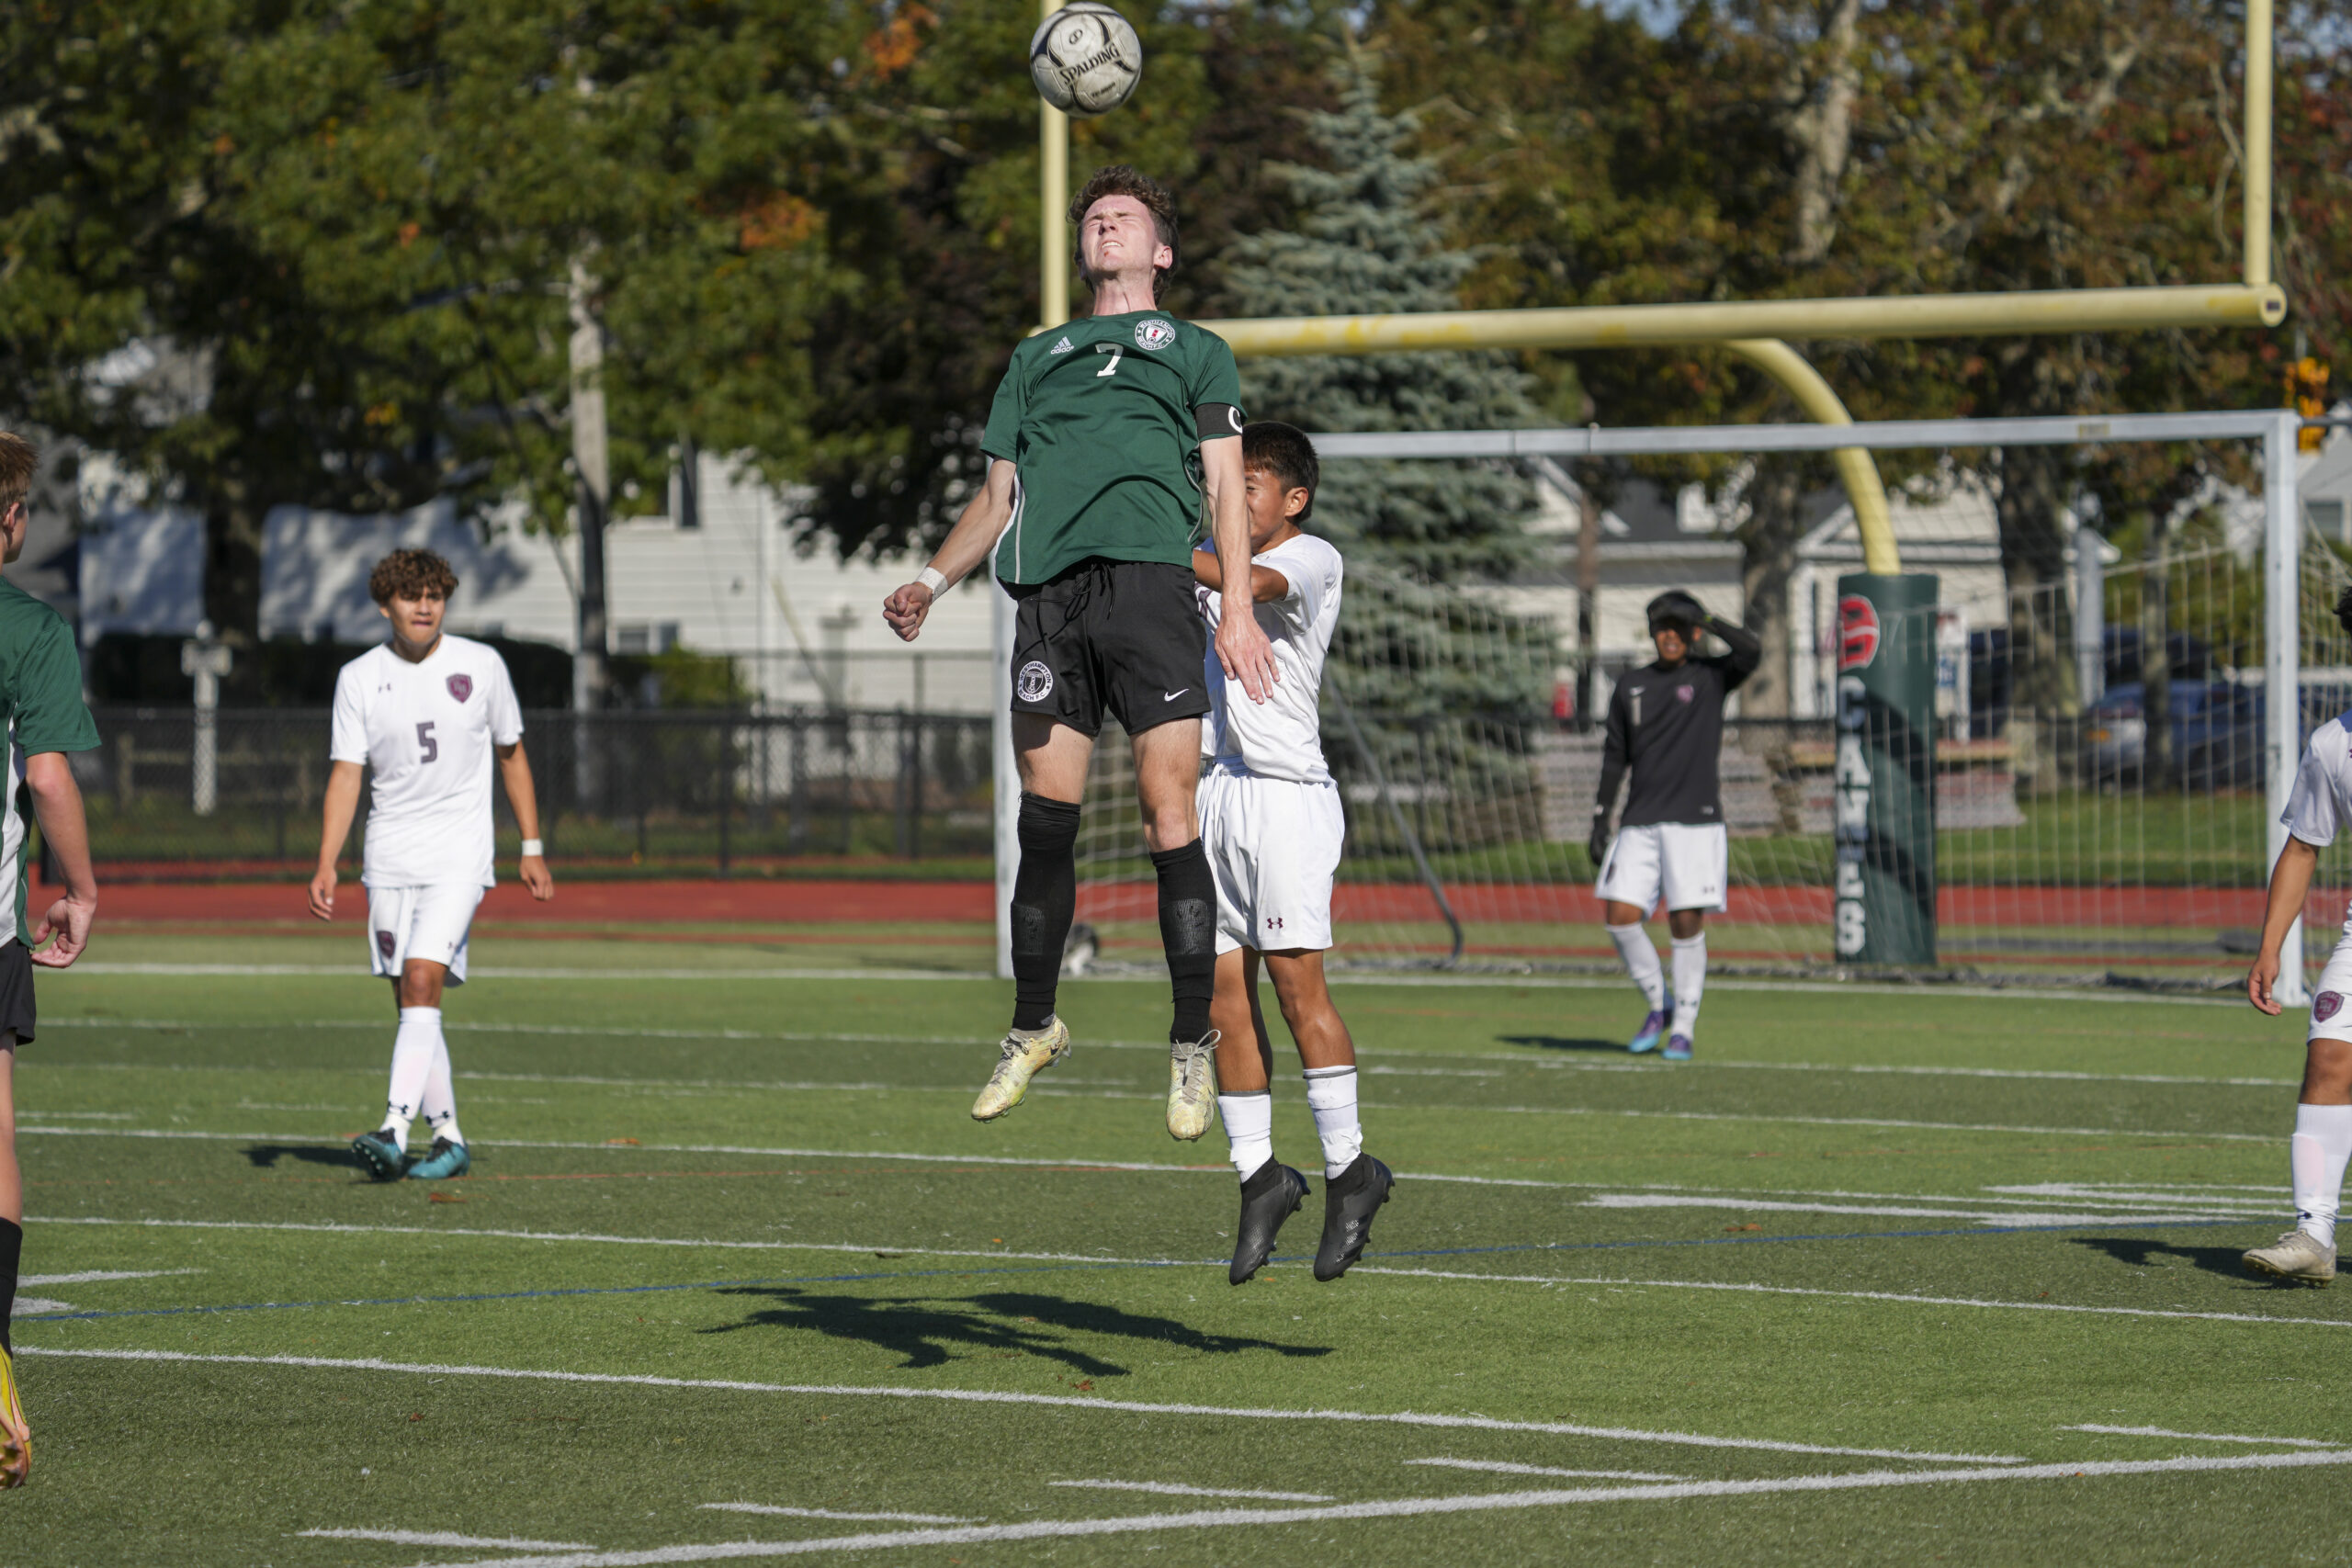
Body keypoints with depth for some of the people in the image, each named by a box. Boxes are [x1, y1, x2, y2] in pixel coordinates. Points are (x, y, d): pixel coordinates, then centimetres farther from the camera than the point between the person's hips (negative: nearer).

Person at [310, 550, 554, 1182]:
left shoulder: (481, 665, 0)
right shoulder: (359, 678, 1)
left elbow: (512, 755, 11)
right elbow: (345, 774, -1)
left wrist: (532, 850, 9)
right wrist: (326, 865, -12)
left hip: (459, 852, -3)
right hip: (389, 857, 3)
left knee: (423, 981, -18)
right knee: (411, 998, 5)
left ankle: (394, 1131, -25)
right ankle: (448, 1136, 16)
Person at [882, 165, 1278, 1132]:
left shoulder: (1197, 351, 20)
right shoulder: (1038, 356, 29)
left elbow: (1225, 487, 10)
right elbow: (999, 496, 25)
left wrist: (1237, 605, -4)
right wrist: (933, 582, 9)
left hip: (1151, 580, -3)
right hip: (1049, 595, 3)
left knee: (1169, 818, -11)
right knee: (1045, 822, 0)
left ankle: (1193, 1043, -7)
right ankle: (1033, 1026, 13)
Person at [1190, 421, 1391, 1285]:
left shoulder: (1312, 559, -5)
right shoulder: (1216, 559, 18)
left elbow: (1248, 585, -24)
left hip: (1286, 788, -6)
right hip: (1212, 790, 6)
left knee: (1296, 981, -12)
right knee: (1224, 997, 2)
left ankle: (1349, 1170, -5)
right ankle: (1260, 1175, 9)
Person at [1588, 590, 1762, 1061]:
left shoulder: (1710, 677, 3)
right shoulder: (1630, 688, 13)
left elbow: (1751, 650, -17)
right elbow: (1615, 757, 17)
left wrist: (1705, 619, -17)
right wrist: (1601, 820, 12)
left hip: (1696, 822, -3)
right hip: (1640, 824, 3)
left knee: (1687, 924, -6)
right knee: (1620, 916, -7)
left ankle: (1684, 1027, 6)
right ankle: (1659, 1005, 14)